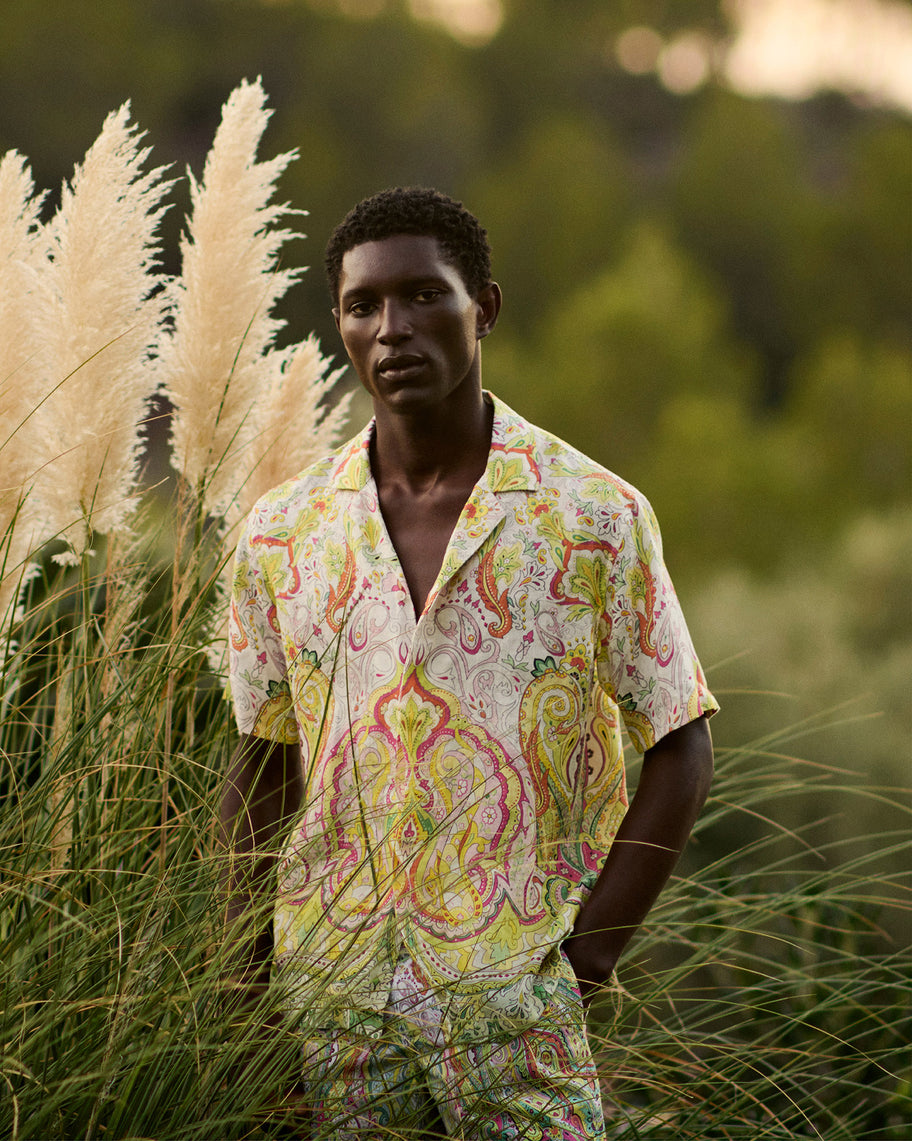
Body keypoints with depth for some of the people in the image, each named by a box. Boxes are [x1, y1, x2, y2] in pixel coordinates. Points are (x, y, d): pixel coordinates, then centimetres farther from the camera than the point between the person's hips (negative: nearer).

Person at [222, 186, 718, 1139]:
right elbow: (261, 766, 13)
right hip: (332, 1004, 2)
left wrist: (585, 960, -5)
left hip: (514, 997, -2)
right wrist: (251, 978, 6)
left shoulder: (596, 517, -3)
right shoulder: (284, 534, 6)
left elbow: (680, 750, 1)